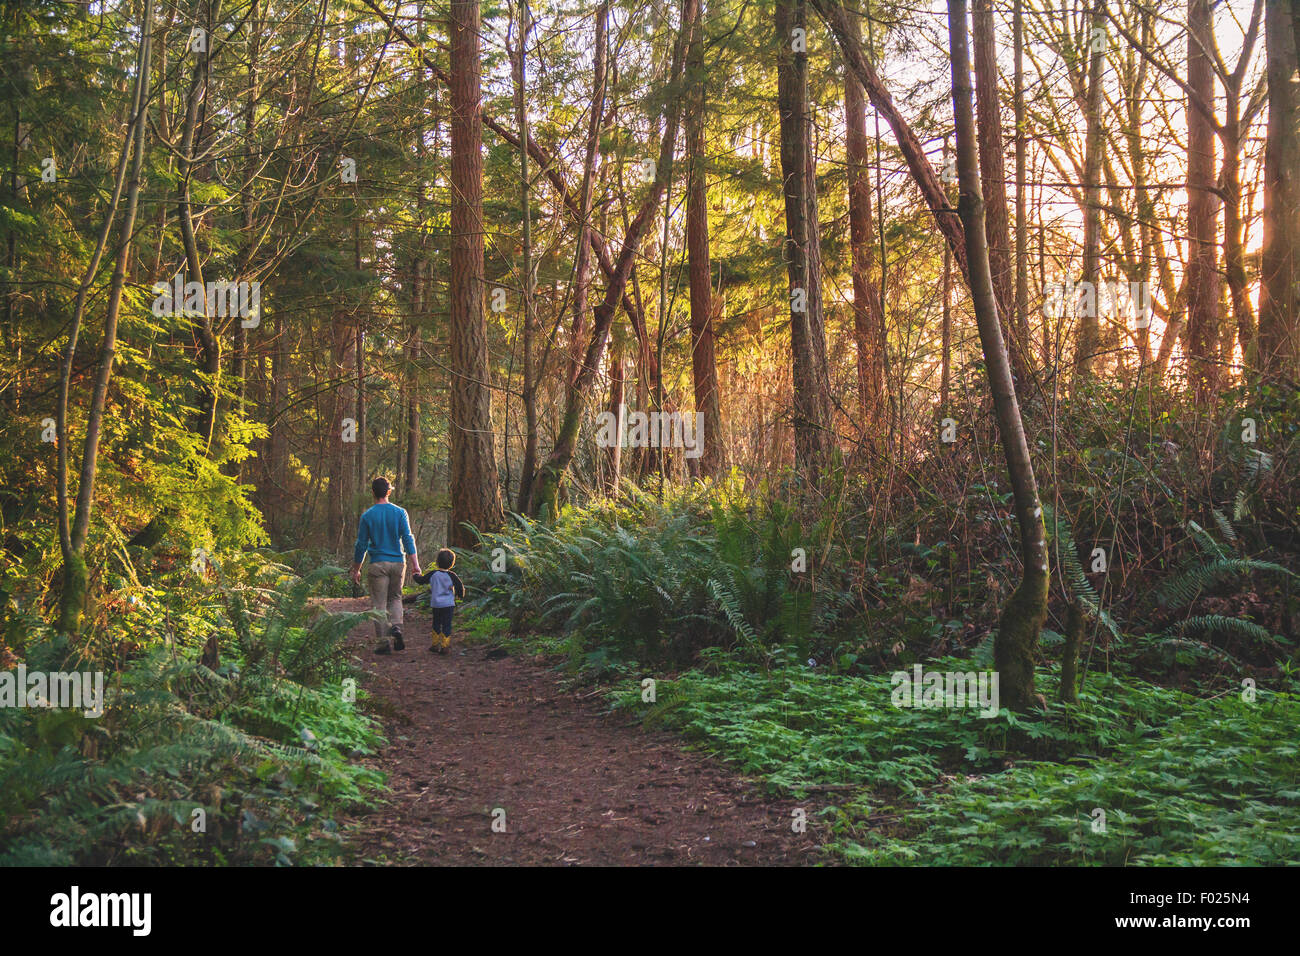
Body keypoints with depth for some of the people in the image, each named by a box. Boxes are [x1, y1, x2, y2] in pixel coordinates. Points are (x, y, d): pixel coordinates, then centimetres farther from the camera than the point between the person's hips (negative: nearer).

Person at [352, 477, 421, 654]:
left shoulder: (367, 516, -3)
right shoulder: (399, 512, 0)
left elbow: (361, 545, 0)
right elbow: (408, 539, -6)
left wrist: (356, 570, 10)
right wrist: (415, 564, -5)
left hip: (378, 564, -2)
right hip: (398, 562, 2)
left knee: (379, 604, 3)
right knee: (395, 597, 19)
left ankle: (385, 642, 0)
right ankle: (396, 627, -5)